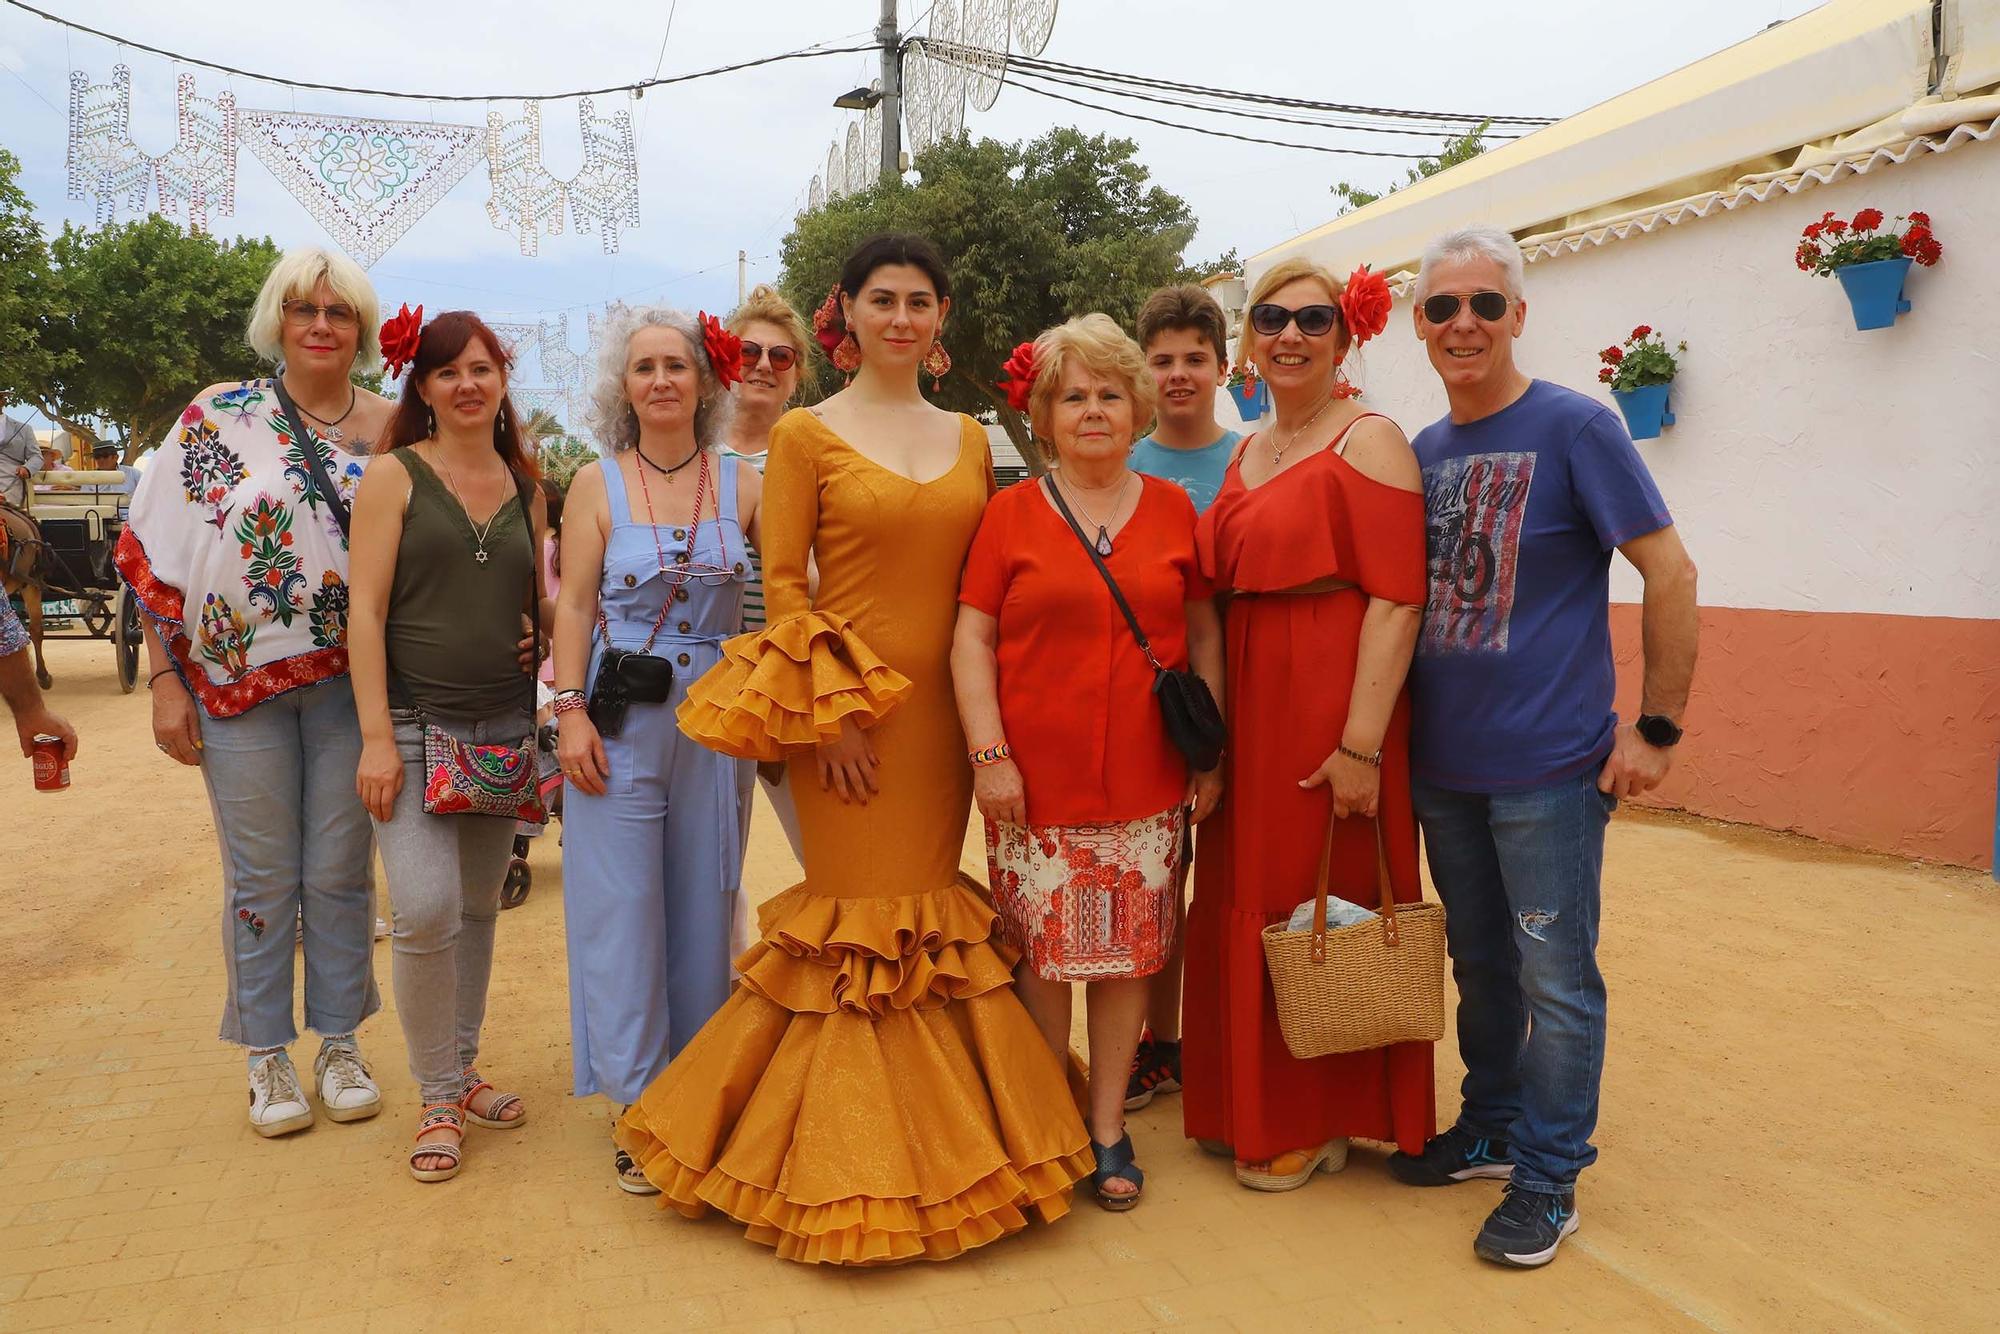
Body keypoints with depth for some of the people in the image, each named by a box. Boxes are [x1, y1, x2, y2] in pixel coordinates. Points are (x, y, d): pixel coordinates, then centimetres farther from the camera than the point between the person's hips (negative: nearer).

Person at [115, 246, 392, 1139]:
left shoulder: (389, 429, 3)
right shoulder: (218, 415, 0)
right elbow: (159, 554, 0)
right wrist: (164, 679, -4)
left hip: (350, 682, 1)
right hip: (237, 681, -1)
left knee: (340, 873, 8)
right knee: (261, 877, 7)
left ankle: (340, 1044, 25)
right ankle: (267, 1057, 23)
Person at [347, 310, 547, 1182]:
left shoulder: (525, 488, 11)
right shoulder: (396, 475, -1)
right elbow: (366, 609, -6)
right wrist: (376, 736, -13)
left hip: (504, 726, 4)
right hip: (416, 723, -4)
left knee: (478, 908, 12)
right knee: (426, 911, -13)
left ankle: (462, 1069, 29)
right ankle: (438, 1099, 6)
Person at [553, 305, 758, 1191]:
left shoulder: (740, 484, 4)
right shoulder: (597, 484, 2)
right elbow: (574, 605, 0)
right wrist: (571, 710, -8)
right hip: (619, 719, -1)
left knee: (704, 901, 9)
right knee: (622, 905, 1)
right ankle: (639, 1104, 14)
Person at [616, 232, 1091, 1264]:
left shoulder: (968, 439, 12)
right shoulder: (806, 434, 0)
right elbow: (782, 580, -4)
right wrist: (823, 712, -11)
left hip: (945, 710, 4)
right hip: (846, 709, -4)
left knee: (928, 923, 11)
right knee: (863, 921, 1)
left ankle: (936, 1140, 27)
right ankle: (856, 1161, 18)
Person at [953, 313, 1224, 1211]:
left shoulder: (1174, 510, 8)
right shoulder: (1010, 513, 3)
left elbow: (1205, 635, 11)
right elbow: (972, 639, 0)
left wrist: (1211, 752, 6)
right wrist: (988, 754, -8)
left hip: (1147, 779, 2)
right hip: (1036, 780, -1)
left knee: (1126, 953, 8)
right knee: (1041, 953, 4)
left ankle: (1108, 1126, 24)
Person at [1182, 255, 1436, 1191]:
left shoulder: (1367, 442, -8)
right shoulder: (1245, 456, 15)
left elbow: (1396, 602, -16)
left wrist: (1361, 744, -21)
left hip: (1331, 713, -7)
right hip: (1246, 709, 7)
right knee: (1245, 907, 14)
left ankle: (1318, 1123, 23)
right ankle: (1253, 1106, 32)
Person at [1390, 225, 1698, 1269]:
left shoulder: (1574, 428, -9)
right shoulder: (1422, 451, 8)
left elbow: (1670, 573, -9)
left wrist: (1657, 728, -12)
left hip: (1549, 766, -6)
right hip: (1441, 763, 6)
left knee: (1555, 977, 4)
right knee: (1478, 963, 18)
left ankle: (1548, 1177, 20)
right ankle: (1489, 1129, 35)